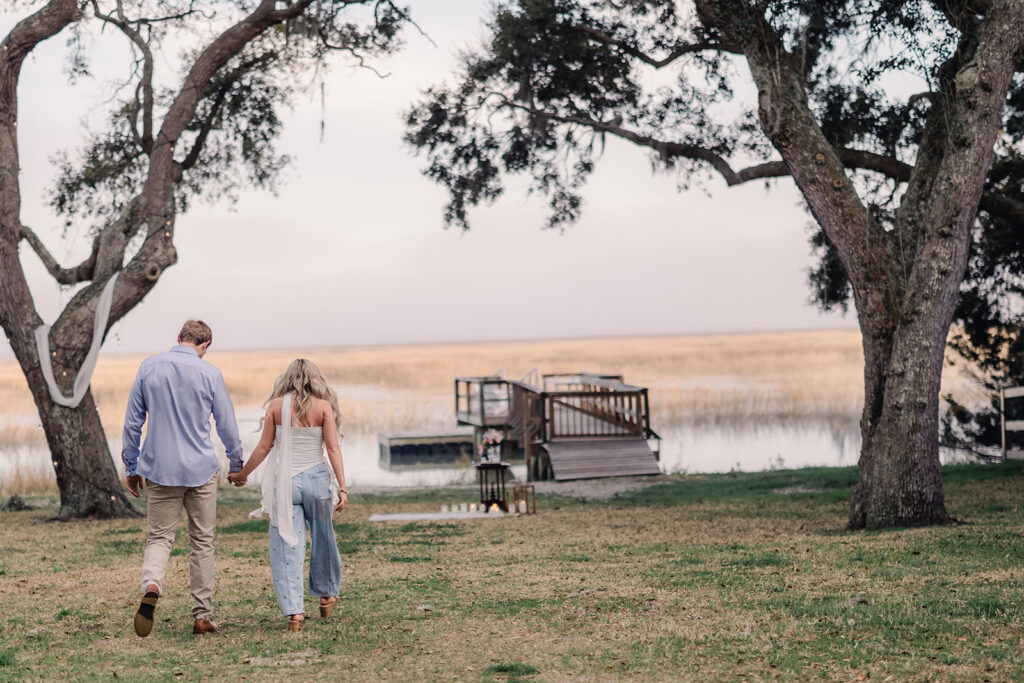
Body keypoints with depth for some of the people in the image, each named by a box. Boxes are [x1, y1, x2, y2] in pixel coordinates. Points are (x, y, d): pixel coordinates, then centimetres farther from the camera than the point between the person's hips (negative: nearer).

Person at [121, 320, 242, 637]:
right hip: (201, 469, -1)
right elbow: (227, 425, 2)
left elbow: (132, 421, 5)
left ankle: (151, 587, -22)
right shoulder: (209, 373, -4)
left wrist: (131, 466, 14)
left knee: (159, 537, 8)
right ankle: (202, 616, 10)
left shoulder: (148, 367, 1)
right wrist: (236, 464, 17)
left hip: (160, 469, 1)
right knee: (202, 542, 9)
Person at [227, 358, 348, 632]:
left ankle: (294, 611, -9)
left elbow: (264, 447, 1)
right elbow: (333, 449, -8)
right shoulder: (323, 406, -2)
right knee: (322, 538, 20)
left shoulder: (276, 405, 0)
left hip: (286, 482, 0)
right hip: (317, 479, 1)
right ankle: (327, 594, 37)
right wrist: (342, 487, -8)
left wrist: (242, 474, 15)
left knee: (286, 547, 0)